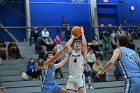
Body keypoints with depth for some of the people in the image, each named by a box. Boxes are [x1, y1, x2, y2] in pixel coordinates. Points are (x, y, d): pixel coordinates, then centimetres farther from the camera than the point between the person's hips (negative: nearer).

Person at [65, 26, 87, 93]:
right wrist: (73, 37, 5)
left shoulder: (83, 53, 6)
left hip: (80, 76, -3)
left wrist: (82, 33, -3)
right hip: (71, 76, 3)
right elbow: (67, 46, -7)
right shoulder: (71, 52, 12)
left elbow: (84, 44, -13)